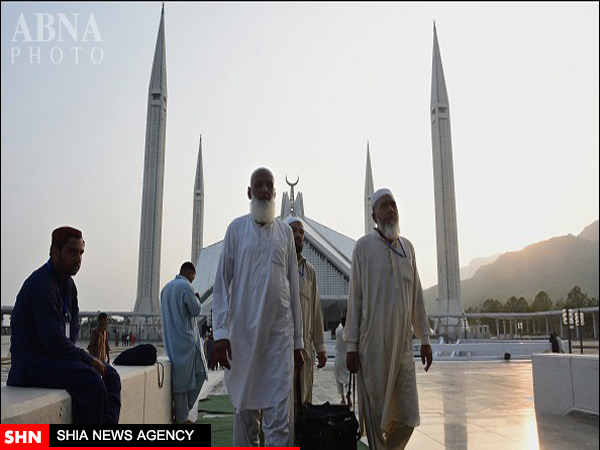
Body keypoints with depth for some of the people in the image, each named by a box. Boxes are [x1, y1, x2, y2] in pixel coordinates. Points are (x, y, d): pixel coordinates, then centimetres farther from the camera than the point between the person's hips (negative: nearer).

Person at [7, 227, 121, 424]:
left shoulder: (68, 283, 11)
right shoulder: (41, 284, -20)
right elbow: (54, 341, -24)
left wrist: (70, 349, 3)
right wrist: (89, 359, -15)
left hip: (57, 355, 10)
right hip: (32, 365, -10)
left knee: (110, 376, -2)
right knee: (91, 381, -28)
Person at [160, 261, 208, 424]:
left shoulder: (166, 288, 16)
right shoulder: (185, 286, -12)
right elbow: (195, 310, -12)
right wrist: (197, 299, 7)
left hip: (171, 342, 9)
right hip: (186, 339, -9)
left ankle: (182, 414, 12)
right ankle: (182, 418, 5)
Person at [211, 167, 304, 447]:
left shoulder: (285, 232, 11)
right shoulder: (237, 229, 6)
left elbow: (293, 288, 12)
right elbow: (222, 283, 2)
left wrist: (298, 342, 11)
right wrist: (220, 333, -8)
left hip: (280, 332, 1)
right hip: (243, 333, -1)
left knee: (280, 416, -4)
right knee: (244, 410, 9)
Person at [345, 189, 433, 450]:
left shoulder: (407, 247, 12)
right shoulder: (364, 246, -1)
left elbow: (417, 296, 15)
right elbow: (354, 298, -2)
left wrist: (424, 339, 13)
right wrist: (351, 345, -5)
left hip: (402, 344, 4)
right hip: (372, 345, -4)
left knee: (407, 417, 5)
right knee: (375, 413, 4)